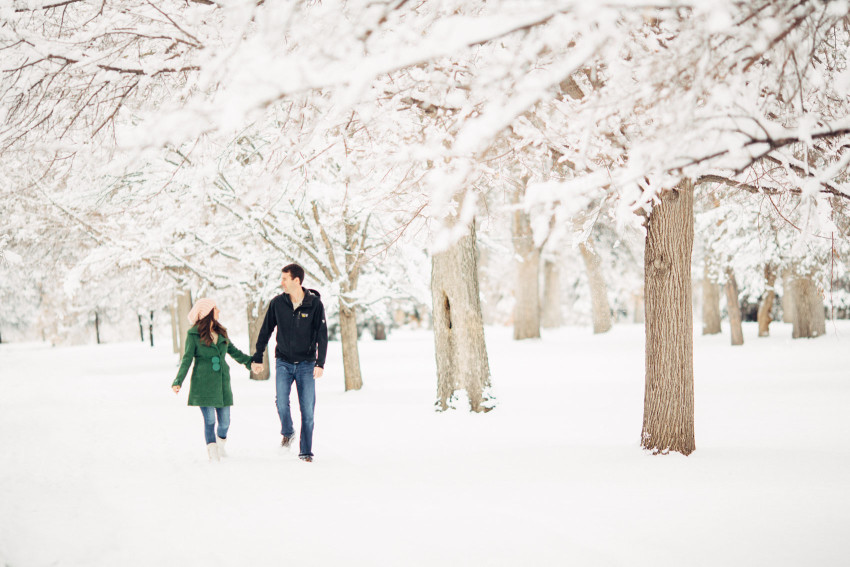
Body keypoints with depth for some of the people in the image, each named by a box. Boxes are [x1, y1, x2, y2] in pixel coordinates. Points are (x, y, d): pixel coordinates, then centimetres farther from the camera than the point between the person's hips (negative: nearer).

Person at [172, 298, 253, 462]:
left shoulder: (221, 332, 13)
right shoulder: (193, 335, -3)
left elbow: (233, 351, 25)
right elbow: (187, 360, -4)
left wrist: (250, 362, 22)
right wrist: (178, 381, -13)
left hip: (222, 382, 5)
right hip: (203, 384, -5)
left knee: (225, 422, 5)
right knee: (209, 420, -8)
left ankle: (220, 446, 32)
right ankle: (213, 454, 2)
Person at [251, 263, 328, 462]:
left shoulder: (314, 304, -7)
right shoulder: (277, 303, -1)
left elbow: (322, 335, -5)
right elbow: (265, 331, 9)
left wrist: (320, 363, -13)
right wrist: (257, 358, 9)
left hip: (306, 364, -1)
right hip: (283, 362, 1)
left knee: (307, 410, -3)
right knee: (281, 401, -17)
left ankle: (306, 452, 9)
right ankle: (287, 432, 13)